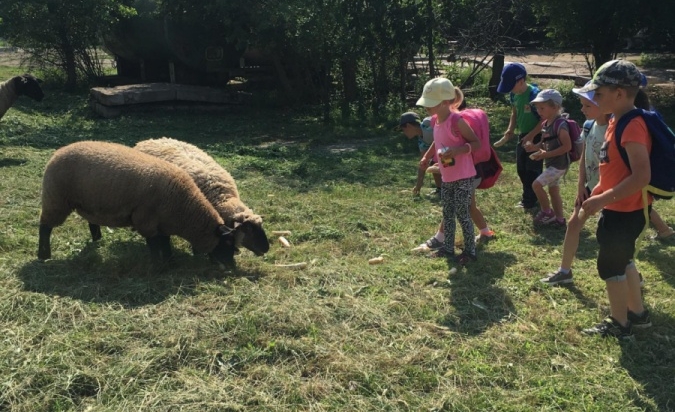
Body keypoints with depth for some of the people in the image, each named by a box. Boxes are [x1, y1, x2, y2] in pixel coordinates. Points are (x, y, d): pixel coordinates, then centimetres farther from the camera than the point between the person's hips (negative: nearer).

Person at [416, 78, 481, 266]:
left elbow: (476, 143, -15)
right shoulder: (435, 121, 3)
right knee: (447, 214, 15)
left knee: (462, 214, 0)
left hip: (463, 177, -8)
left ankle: (470, 250, 15)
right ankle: (448, 248, 28)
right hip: (447, 177, 8)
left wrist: (458, 150, -29)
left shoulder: (456, 121, -20)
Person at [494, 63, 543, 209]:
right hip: (523, 136, 8)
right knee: (521, 169, 15)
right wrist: (509, 131, 0)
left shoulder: (534, 94, -25)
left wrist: (531, 135, -22)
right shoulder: (514, 95, -2)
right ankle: (528, 196, 31)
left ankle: (530, 200, 13)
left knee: (532, 170, 1)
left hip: (536, 137, -8)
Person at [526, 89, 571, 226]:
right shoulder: (545, 124, 6)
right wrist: (534, 147, -7)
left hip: (559, 164, -9)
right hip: (551, 164, 9)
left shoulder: (560, 124, -21)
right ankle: (559, 219, 26)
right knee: (553, 190, 15)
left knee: (536, 184, -12)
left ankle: (547, 213, 4)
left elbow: (567, 146, -25)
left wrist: (546, 154, -25)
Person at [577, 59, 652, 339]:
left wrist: (603, 199, -28)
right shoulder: (616, 122, 7)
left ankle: (619, 325, 19)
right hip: (617, 208, 10)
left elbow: (641, 176, -30)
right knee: (621, 260, 22)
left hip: (625, 211, -10)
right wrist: (598, 192, 14)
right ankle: (638, 313, 37)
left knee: (610, 265, 3)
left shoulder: (632, 126, -24)